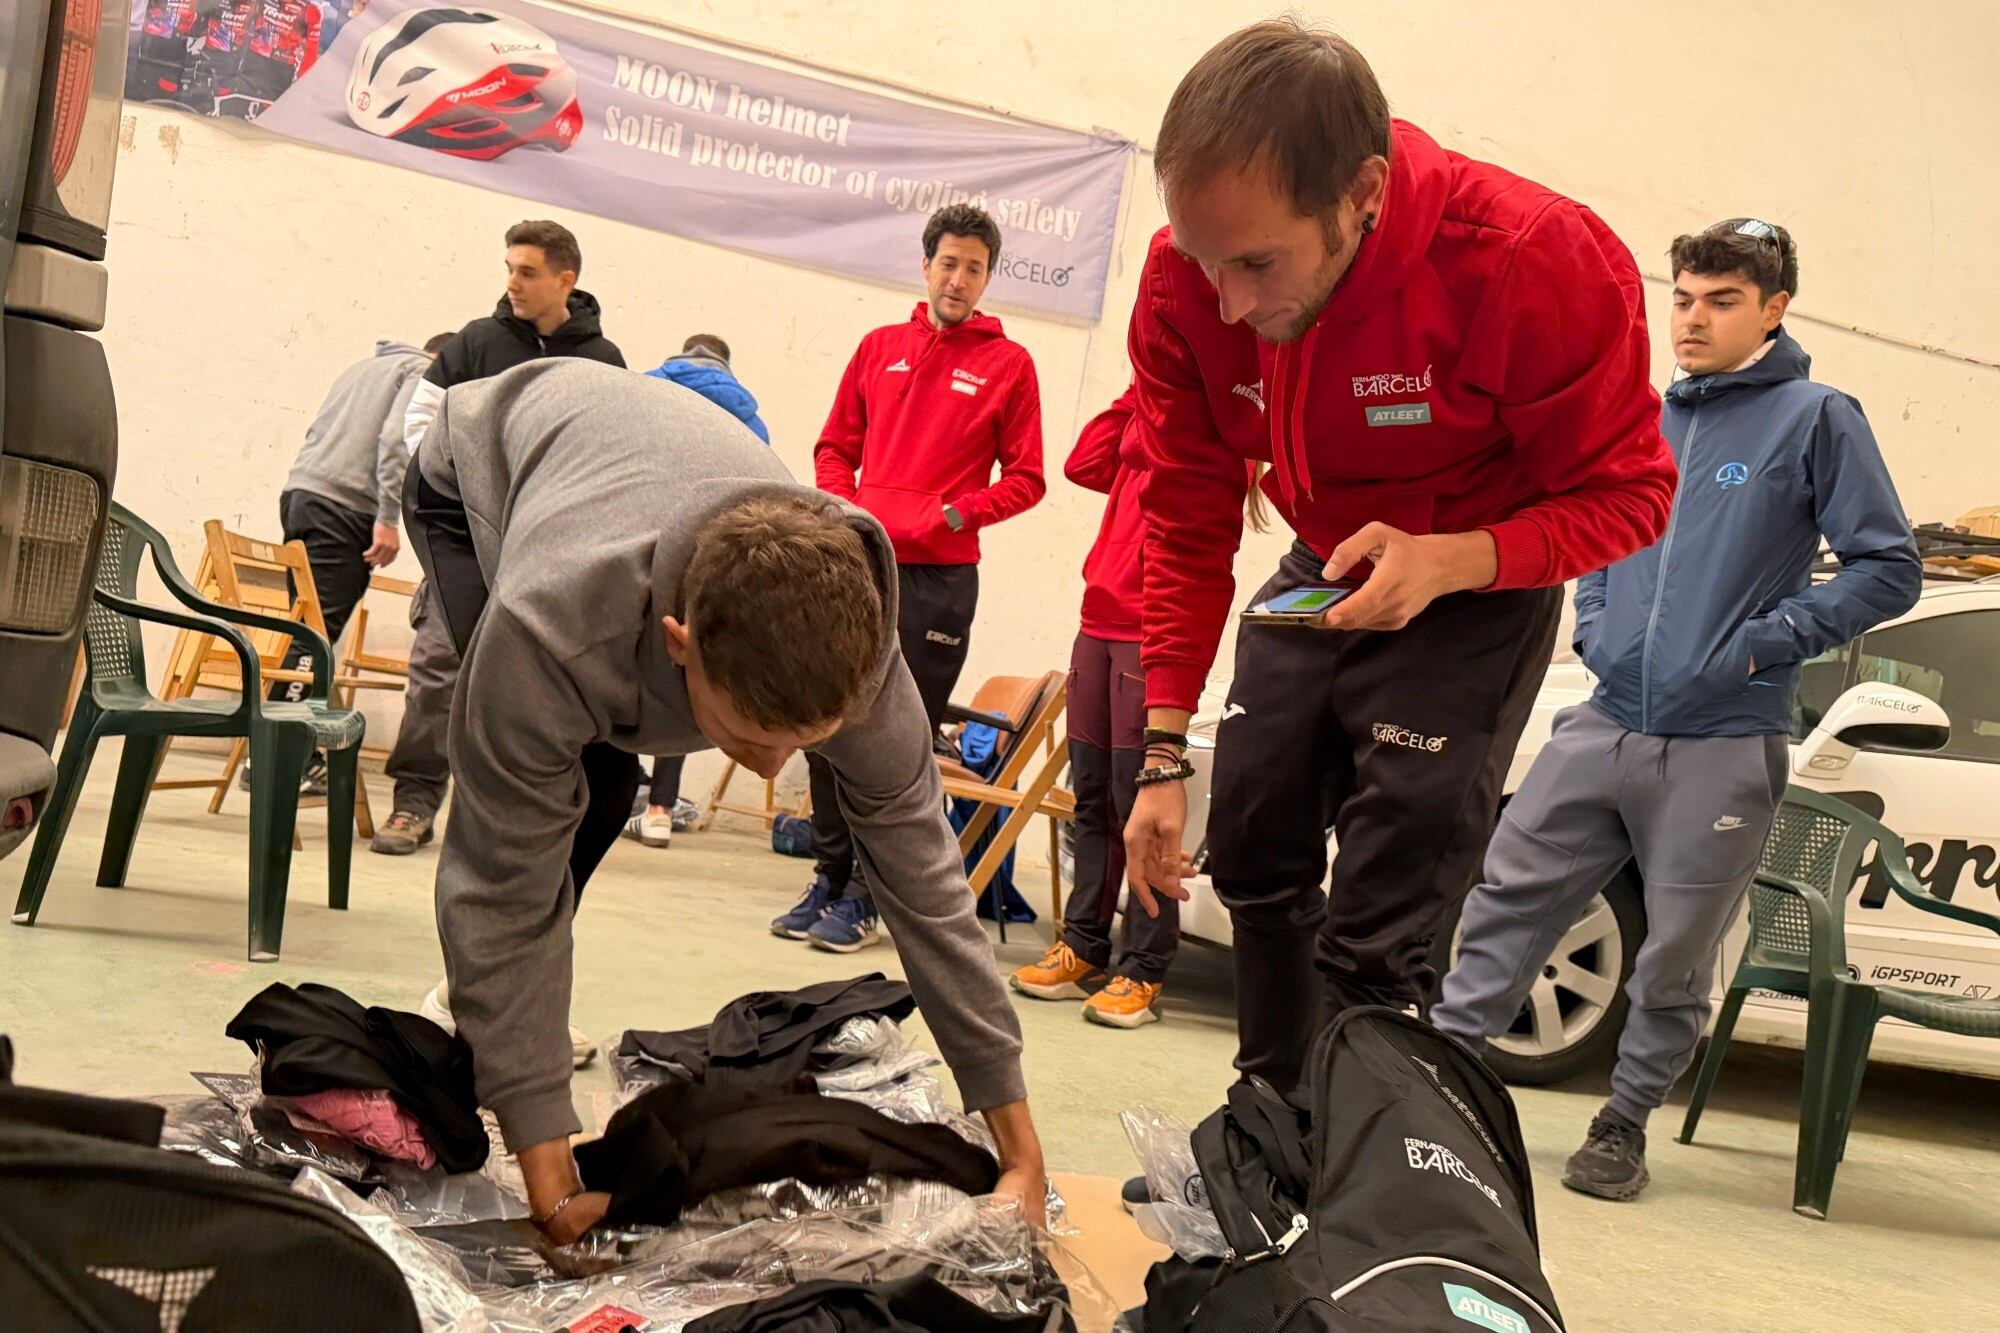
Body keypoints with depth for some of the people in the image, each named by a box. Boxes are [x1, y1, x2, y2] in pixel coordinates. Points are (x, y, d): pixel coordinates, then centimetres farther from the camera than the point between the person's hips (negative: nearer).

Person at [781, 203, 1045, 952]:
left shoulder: (1008, 364, 2)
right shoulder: (880, 348, 12)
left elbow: (1024, 480, 1)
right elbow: (836, 446, 17)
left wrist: (954, 514, -12)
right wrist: (841, 510, -1)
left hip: (938, 577, -4)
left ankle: (867, 897, 8)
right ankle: (830, 876, 18)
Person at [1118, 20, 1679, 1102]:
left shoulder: (1538, 265, -34)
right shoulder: (1188, 278, -21)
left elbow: (1626, 494, -21)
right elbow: (1186, 522, -12)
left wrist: (1445, 562, -39)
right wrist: (1162, 756, -14)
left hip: (1475, 593, -5)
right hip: (1322, 575, 5)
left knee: (1374, 937, -11)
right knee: (1253, 858, 14)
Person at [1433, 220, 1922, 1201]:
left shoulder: (1816, 419, -3)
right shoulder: (1645, 422, 13)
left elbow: (1888, 569, -6)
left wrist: (1763, 643, -12)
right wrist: (1594, 626, 9)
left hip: (1723, 750, -4)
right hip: (1606, 724, 5)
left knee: (1673, 963, 7)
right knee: (1508, 898, 1)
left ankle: (1623, 1127, 22)